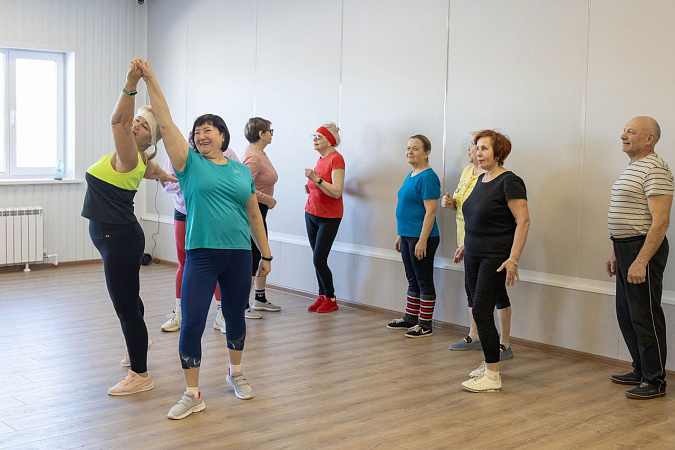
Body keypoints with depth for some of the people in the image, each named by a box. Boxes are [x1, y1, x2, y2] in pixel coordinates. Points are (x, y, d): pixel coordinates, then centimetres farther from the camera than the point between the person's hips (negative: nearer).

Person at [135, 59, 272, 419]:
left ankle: (236, 373, 39)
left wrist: (266, 254, 14)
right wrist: (149, 79, -12)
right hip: (202, 256, -2)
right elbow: (165, 121, -6)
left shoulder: (242, 171, 9)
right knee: (191, 324, -7)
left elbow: (253, 215, 14)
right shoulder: (190, 164, 2)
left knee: (235, 317, 16)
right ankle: (192, 395, 6)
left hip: (238, 255, 3)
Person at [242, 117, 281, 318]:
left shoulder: (260, 153, 11)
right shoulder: (253, 157, -20)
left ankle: (260, 299, 30)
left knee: (262, 256, 18)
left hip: (258, 211, 10)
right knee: (252, 258, -4)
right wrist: (269, 200, -18)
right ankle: (243, 305, 5)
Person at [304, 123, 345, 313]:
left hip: (329, 217, -8)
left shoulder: (336, 159, -15)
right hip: (311, 213, 8)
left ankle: (331, 299, 8)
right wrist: (310, 188, 5)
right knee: (317, 259, 10)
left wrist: (316, 179, -28)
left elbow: (336, 192, -22)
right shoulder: (320, 158, 9)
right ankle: (322, 296, 19)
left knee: (319, 260, -7)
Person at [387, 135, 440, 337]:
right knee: (412, 280, 17)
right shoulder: (411, 176, 13)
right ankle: (410, 318, 27)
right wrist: (400, 236, 20)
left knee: (424, 281, -1)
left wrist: (422, 240, -23)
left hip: (421, 238, -9)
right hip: (407, 236, 9)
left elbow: (430, 211, -19)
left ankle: (425, 325, 7)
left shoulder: (428, 177, -15)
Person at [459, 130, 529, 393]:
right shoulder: (481, 180, 12)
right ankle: (488, 364, 24)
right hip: (474, 257, 8)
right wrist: (466, 245, 22)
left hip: (495, 259, -8)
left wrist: (513, 260, -23)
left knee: (481, 312, -11)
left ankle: (493, 376, -5)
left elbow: (523, 221, -18)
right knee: (480, 312, 11)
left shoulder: (509, 182, -13)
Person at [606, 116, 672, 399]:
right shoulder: (632, 168, 16)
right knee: (626, 315, 16)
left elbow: (660, 221, -23)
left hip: (644, 249, -10)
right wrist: (617, 252, 23)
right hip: (626, 248, 10)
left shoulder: (654, 169, -16)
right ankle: (641, 371, 29)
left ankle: (655, 382, 7)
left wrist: (641, 261, -27)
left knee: (645, 317, -3)